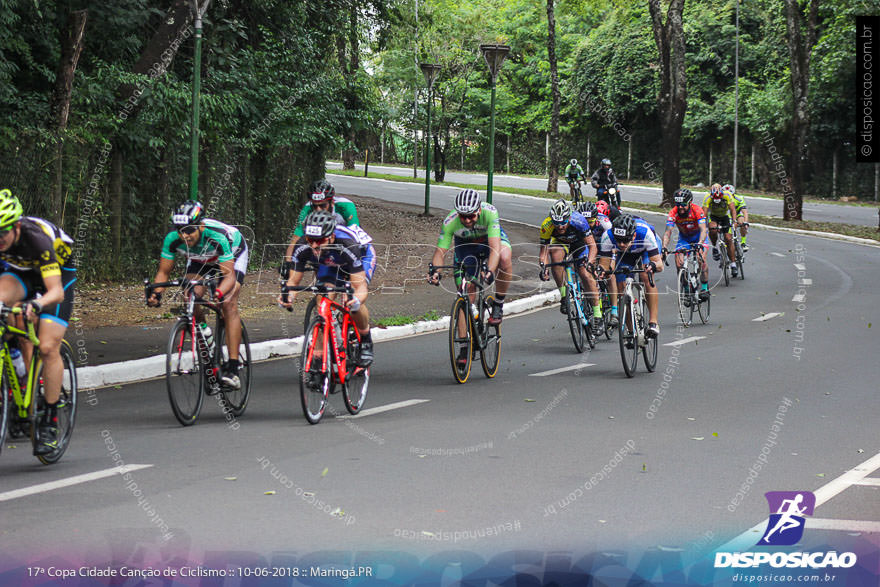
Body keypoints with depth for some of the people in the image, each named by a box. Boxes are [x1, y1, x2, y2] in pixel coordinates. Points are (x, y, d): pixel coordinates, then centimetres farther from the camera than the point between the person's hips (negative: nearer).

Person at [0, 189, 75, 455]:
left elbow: (56, 291, -41)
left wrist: (37, 304, -62)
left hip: (58, 273, -4)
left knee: (48, 348, -15)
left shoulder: (37, 239, -37)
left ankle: (50, 422, -3)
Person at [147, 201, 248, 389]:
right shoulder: (173, 239, -31)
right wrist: (156, 293, -40)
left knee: (229, 304, -22)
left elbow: (229, 274, -42)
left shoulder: (217, 237, -42)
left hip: (233, 253, -4)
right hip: (200, 259, 4)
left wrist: (219, 292, -62)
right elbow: (164, 271, -21)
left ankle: (232, 368, -25)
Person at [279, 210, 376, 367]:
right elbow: (293, 280, -24)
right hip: (329, 263, 4)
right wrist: (289, 296, -47)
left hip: (363, 255, -4)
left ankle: (366, 342, -1)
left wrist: (357, 300, -67)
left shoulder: (347, 246, -45)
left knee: (352, 301, -27)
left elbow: (361, 287, -44)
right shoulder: (302, 247, -34)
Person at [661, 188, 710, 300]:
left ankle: (705, 288, -9)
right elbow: (668, 232, -32)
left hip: (699, 236, -2)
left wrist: (699, 244, -58)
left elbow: (703, 229, -41)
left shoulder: (697, 210, -31)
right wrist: (664, 248, -49)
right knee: (679, 263, -14)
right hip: (684, 238, 2)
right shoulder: (673, 213, -26)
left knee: (701, 260, -24)